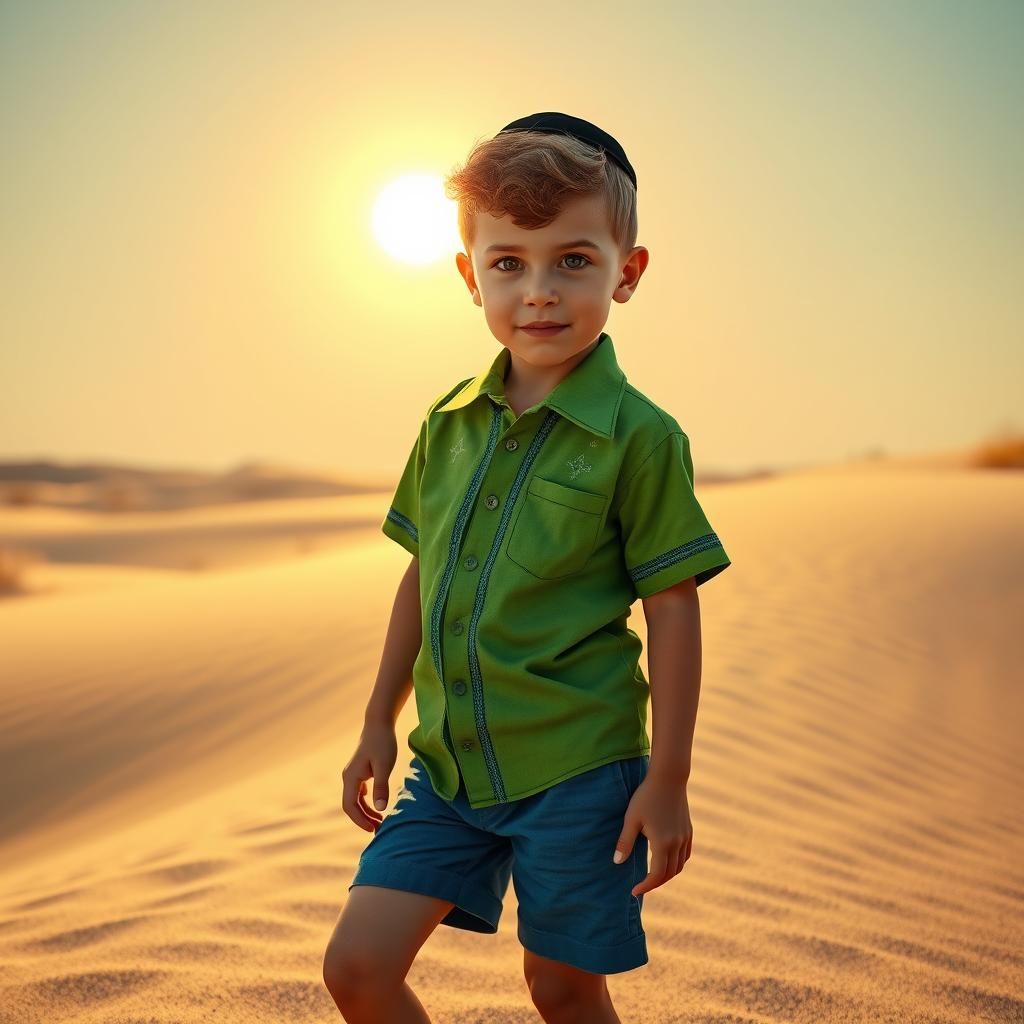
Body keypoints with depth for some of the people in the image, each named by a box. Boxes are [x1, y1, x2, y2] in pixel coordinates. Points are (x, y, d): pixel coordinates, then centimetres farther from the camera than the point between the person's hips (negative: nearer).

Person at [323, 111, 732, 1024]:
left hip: (576, 769, -5)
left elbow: (673, 609, -10)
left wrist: (668, 779, -9)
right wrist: (380, 723, 15)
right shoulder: (451, 423, 4)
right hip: (447, 762, 5)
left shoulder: (639, 435, -12)